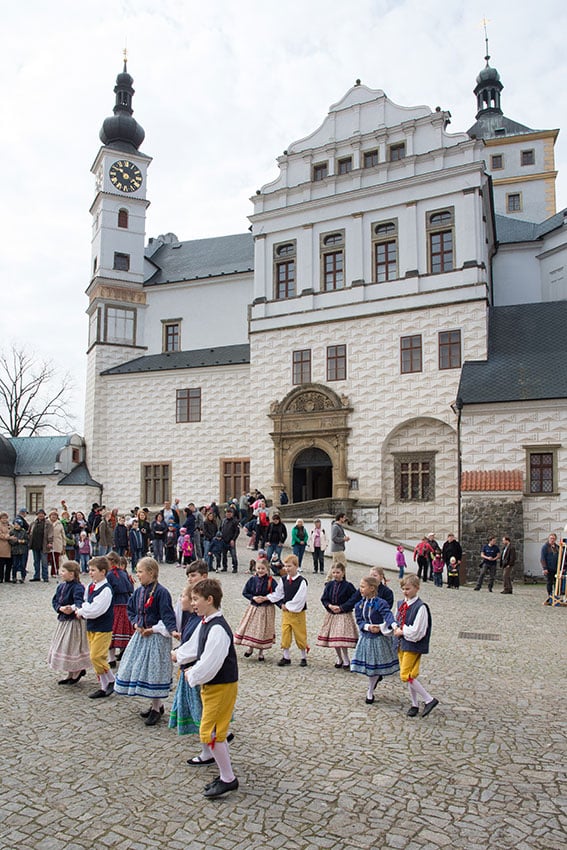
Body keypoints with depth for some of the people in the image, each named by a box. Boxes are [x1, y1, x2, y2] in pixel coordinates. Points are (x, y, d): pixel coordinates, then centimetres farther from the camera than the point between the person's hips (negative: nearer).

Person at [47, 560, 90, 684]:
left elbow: (79, 601, -31)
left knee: (73, 646, 0)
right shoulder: (61, 586, 6)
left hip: (74, 620, -9)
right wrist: (61, 608, -15)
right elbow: (54, 601, 5)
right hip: (63, 620, 9)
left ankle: (78, 671, 22)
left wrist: (73, 609, -51)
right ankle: (70, 674, 29)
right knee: (64, 647, 16)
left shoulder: (77, 587, -19)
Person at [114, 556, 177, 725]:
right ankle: (157, 703, 28)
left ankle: (156, 708, 13)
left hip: (156, 637, -8)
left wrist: (153, 629, -26)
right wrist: (135, 624, 2)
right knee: (139, 668, 13)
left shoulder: (161, 592, -18)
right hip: (141, 634, 8)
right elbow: (131, 609, 17)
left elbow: (167, 616, -20)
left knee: (153, 669, -2)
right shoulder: (139, 591, 5)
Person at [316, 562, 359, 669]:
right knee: (333, 639, 11)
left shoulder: (348, 586, -10)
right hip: (331, 614, 5)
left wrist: (341, 607, -15)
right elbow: (324, 599, 4)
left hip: (344, 615, -4)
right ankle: (339, 658, 29)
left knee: (342, 638, -10)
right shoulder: (329, 585, 1)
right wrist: (330, 606, -16)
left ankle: (346, 659, 9)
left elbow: (354, 599, -12)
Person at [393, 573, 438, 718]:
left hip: (413, 645, -8)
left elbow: (417, 632, -20)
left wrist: (402, 632, -11)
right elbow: (396, 621, 17)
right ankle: (414, 704, 27)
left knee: (406, 676, -10)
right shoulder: (401, 604, 7)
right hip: (401, 644, 8)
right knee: (409, 675, 14)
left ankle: (429, 699, 2)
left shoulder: (420, 607, -17)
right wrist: (396, 628, -3)